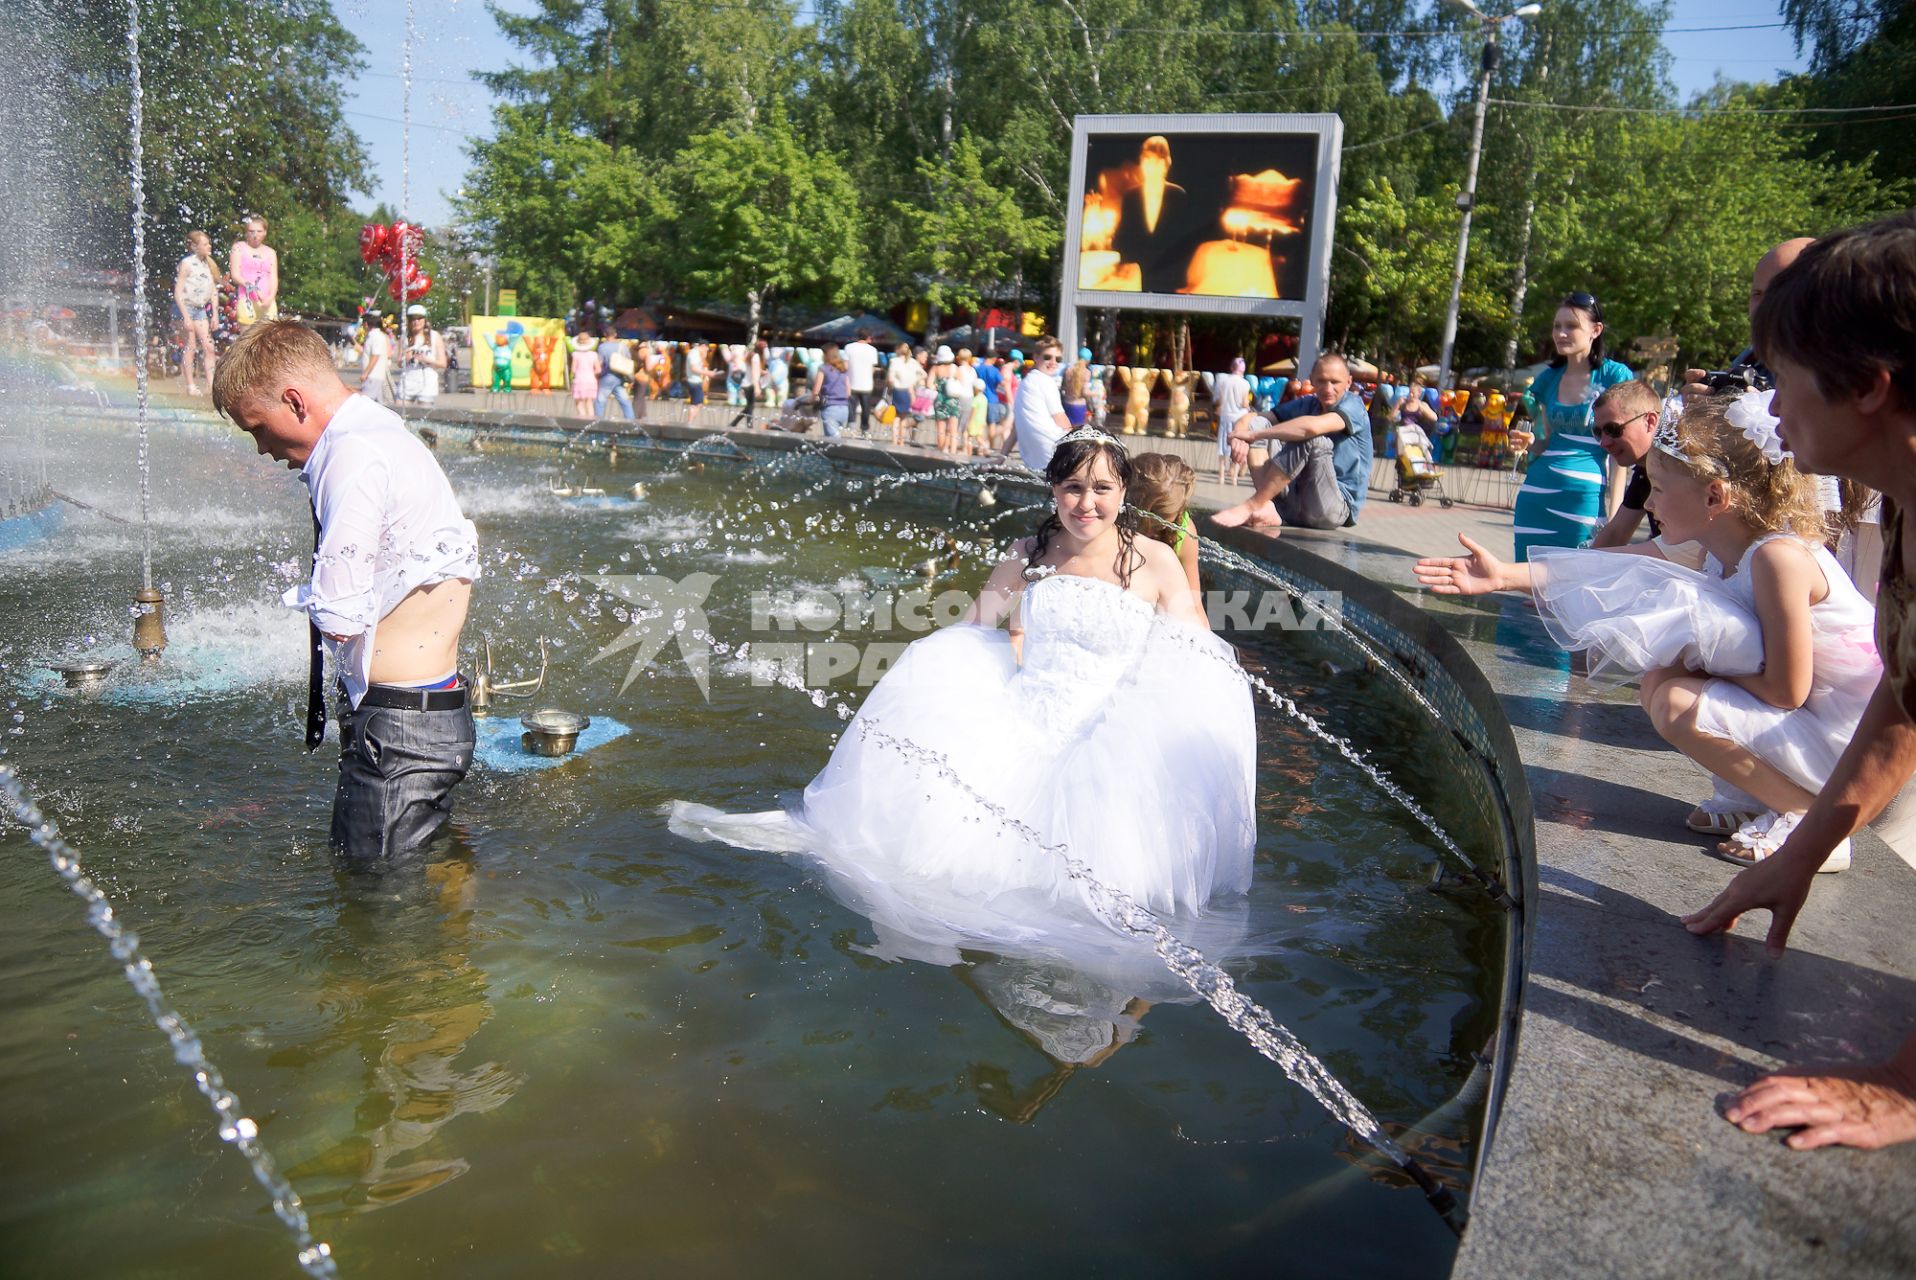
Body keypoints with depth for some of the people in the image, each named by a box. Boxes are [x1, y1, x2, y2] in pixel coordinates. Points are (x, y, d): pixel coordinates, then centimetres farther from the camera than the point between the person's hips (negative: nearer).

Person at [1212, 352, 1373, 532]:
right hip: (1296, 504, 6)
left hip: (1337, 507, -6)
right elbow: (1249, 420, 2)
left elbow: (1312, 426, -30)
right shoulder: (1306, 404, 10)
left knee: (1311, 437, -29)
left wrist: (1253, 435, -24)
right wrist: (1240, 433, -23)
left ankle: (1252, 506, -24)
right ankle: (1266, 508, -24)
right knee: (1256, 423, -4)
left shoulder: (1353, 405, -8)